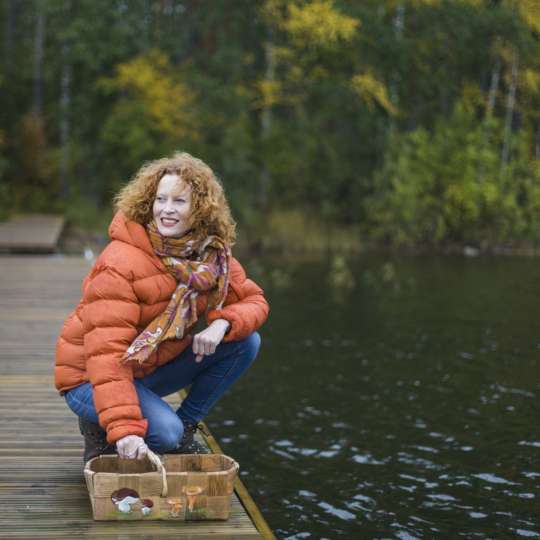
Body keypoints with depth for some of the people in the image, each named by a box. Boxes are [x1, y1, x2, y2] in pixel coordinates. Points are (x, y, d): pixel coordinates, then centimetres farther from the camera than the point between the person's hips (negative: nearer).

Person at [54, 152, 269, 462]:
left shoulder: (213, 254, -5)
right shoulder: (121, 263, -27)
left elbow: (254, 300, 0)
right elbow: (107, 350, -32)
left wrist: (222, 324, -25)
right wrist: (125, 429, -41)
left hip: (154, 369, 7)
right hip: (90, 378, -6)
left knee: (246, 341, -9)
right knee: (165, 432, -32)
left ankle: (185, 428, 3)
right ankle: (98, 426, 0)